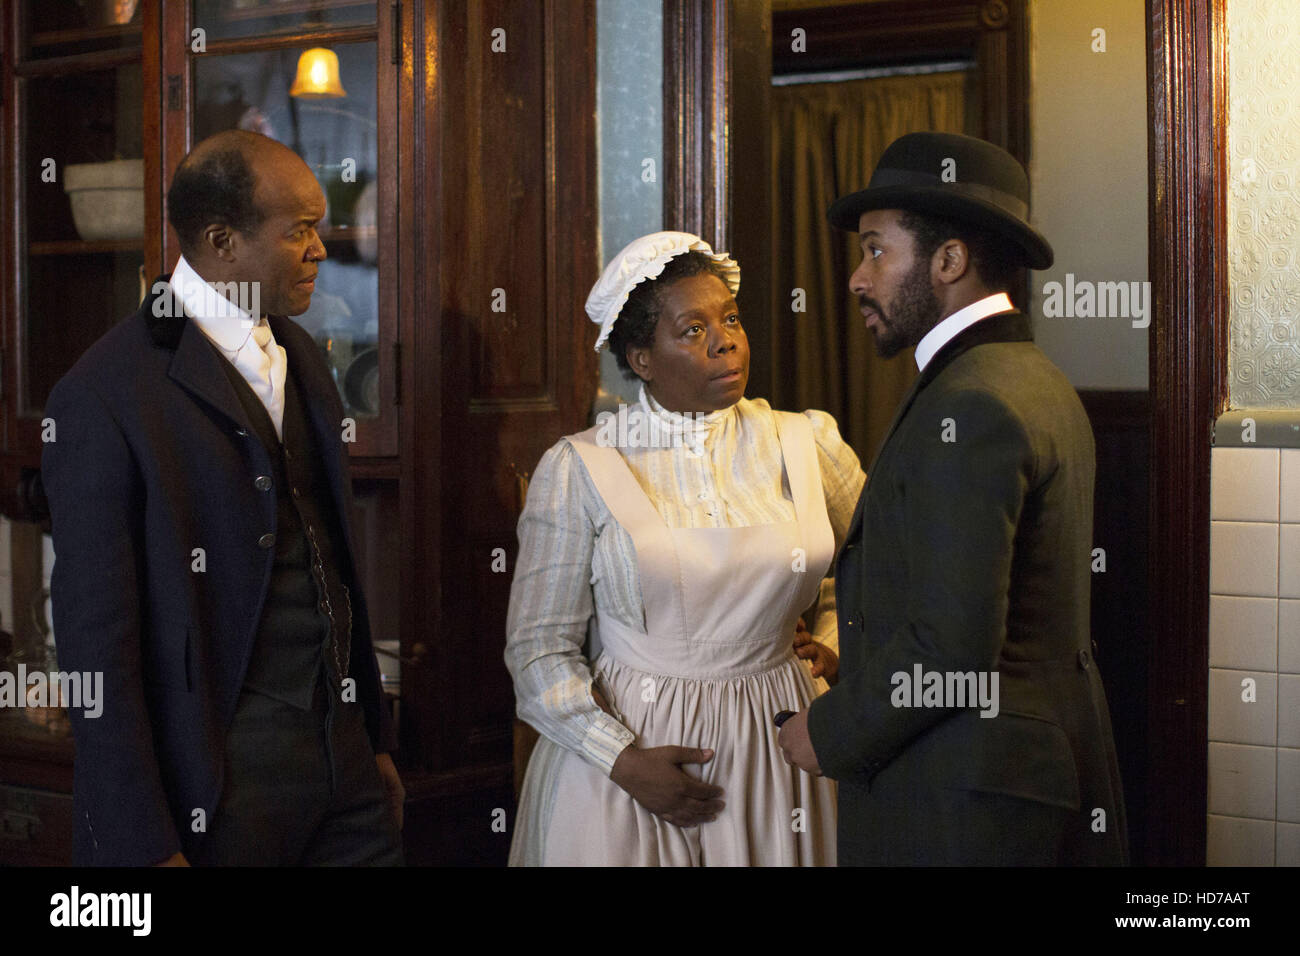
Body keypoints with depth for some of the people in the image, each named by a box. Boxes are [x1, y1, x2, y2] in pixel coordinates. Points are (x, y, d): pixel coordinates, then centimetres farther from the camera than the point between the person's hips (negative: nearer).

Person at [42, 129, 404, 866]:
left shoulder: (301, 358, 11)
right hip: (218, 781, -6)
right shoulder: (105, 396, -13)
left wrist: (377, 742, 15)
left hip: (342, 756, 7)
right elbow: (96, 636, -13)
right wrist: (145, 847, -14)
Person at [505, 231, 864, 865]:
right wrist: (623, 761, -14)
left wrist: (831, 637, 3)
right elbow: (540, 648, -6)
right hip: (621, 738, -2)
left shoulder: (806, 445, 2)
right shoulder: (577, 470, -5)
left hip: (772, 747, 2)